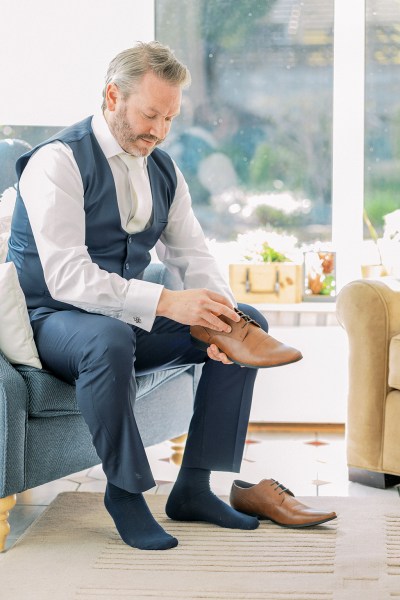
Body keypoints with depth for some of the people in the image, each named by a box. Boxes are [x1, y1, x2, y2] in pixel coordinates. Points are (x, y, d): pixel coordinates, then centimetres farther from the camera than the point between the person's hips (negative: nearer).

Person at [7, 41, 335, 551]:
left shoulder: (163, 169, 7)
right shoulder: (59, 161, -17)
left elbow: (191, 253, 5)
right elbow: (67, 277, -27)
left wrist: (219, 311, -18)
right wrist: (167, 303, -36)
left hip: (129, 318, 8)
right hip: (52, 318, -7)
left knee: (248, 322, -4)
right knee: (109, 339, -41)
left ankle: (193, 488, -4)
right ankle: (124, 490, -19)